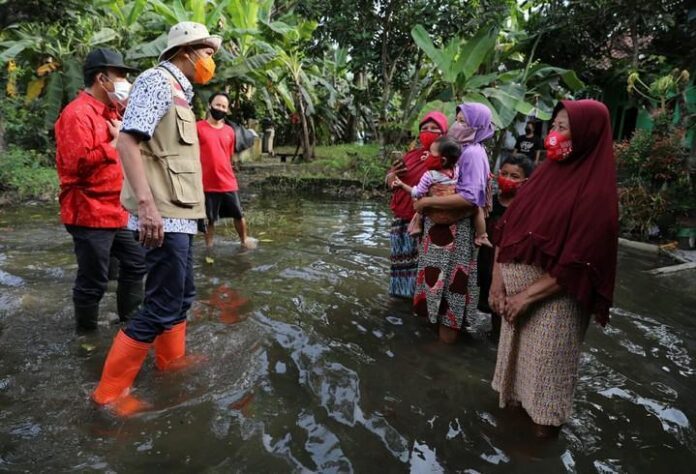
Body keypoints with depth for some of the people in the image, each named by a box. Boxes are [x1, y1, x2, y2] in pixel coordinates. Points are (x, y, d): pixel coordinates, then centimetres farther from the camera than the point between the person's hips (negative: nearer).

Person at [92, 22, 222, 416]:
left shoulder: (178, 91, 20)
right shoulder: (157, 81, -8)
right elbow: (128, 141, -19)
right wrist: (147, 204, -28)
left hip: (181, 215, 10)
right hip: (164, 217, -10)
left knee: (182, 295, 20)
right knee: (162, 307, -5)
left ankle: (171, 360, 38)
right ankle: (110, 391, 8)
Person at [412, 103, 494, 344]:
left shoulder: (473, 153, -16)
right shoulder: (461, 149, 11)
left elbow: (470, 197, -26)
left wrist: (428, 201, -23)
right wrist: (425, 199, 2)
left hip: (455, 229, -8)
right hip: (443, 225, 8)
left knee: (449, 278, 2)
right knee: (441, 275, 16)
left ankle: (448, 332, 16)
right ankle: (443, 323, 31)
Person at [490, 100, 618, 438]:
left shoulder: (595, 191, -16)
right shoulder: (546, 172, 5)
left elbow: (578, 263, -20)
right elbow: (508, 226, 4)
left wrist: (527, 296, -16)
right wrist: (498, 279, -4)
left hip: (554, 298, -6)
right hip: (517, 287, 6)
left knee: (545, 365, 10)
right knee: (515, 352, 19)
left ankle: (545, 421, 33)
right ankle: (515, 402, 41)